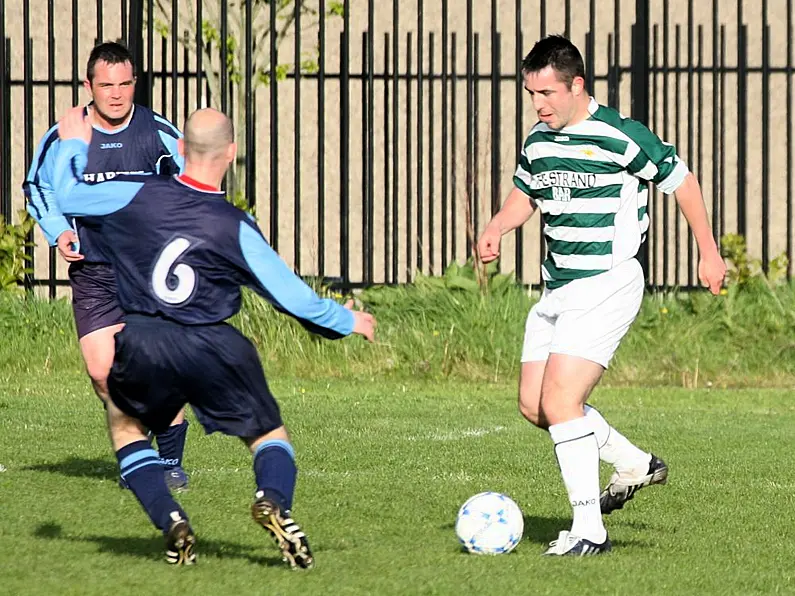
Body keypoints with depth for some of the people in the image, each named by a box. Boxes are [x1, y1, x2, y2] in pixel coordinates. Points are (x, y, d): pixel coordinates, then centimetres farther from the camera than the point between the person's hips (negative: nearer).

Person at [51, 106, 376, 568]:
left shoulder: (138, 195, -3)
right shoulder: (236, 228, -5)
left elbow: (69, 196, 13)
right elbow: (292, 296, -1)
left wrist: (75, 144, 33)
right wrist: (347, 321, 16)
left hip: (142, 346, 1)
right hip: (213, 348, -1)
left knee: (125, 423, 29)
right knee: (271, 436, 15)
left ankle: (170, 521, 7)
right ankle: (275, 500, -19)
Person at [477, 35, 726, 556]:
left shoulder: (620, 136, -14)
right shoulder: (539, 141, 8)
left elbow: (681, 181, -3)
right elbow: (525, 195, 26)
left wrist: (709, 253, 4)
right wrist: (496, 230, 5)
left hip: (608, 284, -8)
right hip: (557, 290, 9)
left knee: (560, 401, -17)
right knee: (534, 404, 7)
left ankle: (589, 530, -10)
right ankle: (635, 464, 26)